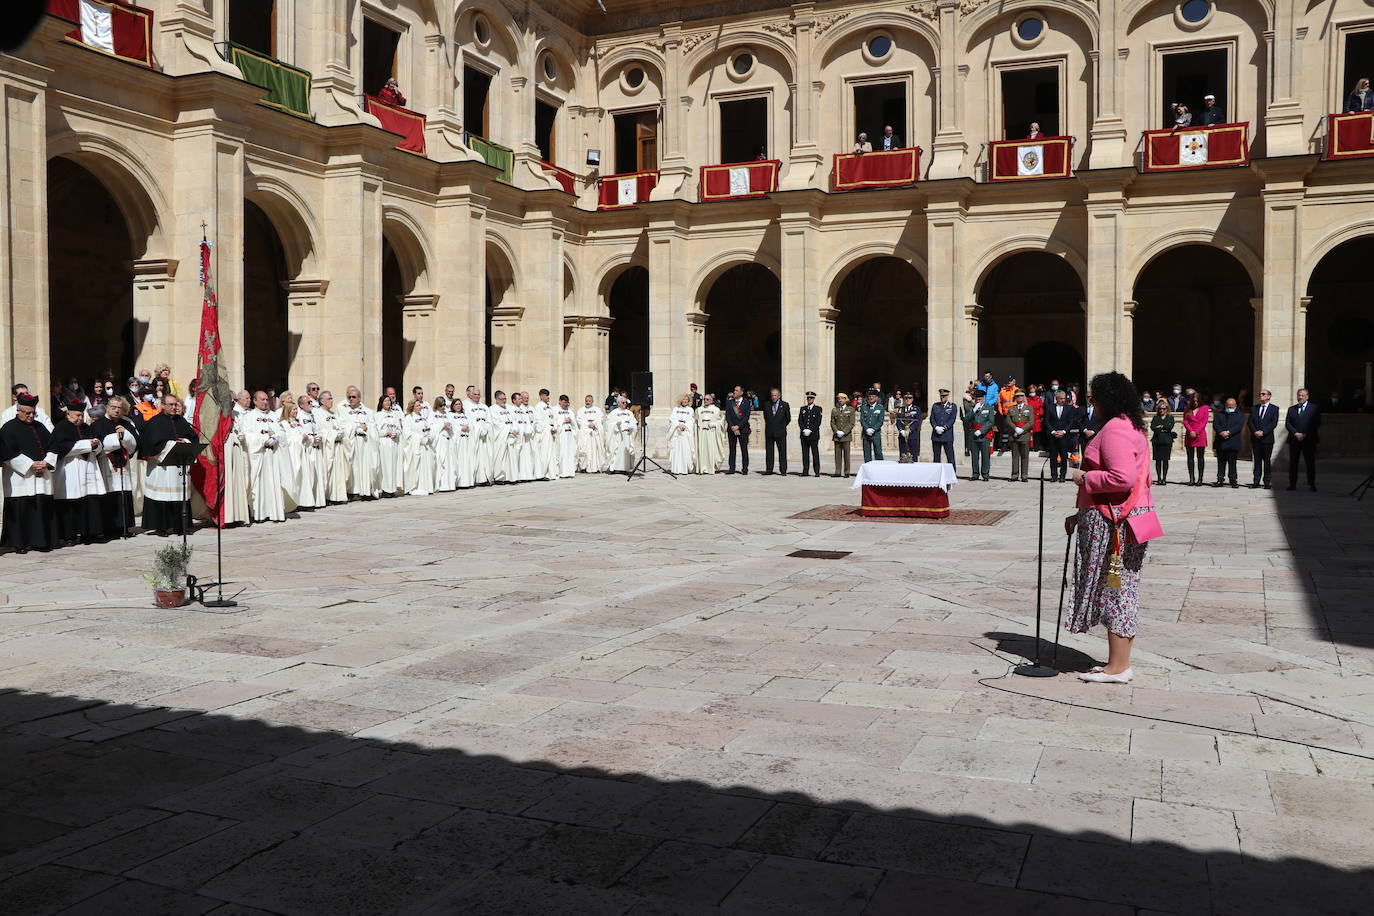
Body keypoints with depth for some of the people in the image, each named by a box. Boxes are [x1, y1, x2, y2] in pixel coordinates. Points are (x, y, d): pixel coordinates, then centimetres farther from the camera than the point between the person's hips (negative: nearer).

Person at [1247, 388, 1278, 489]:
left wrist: (1263, 432, -16)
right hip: (1255, 438, 3)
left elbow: (1274, 423, -7)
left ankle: (1267, 482, 5)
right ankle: (1256, 482, 3)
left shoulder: (1274, 409, 3)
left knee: (1267, 461, 0)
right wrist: (1255, 431, -10)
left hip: (1267, 438, -3)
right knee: (1257, 461, 3)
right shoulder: (1254, 408, 14)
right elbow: (1249, 422, 6)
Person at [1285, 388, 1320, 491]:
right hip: (1294, 440, 3)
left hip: (1309, 439, -3)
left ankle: (1312, 484, 2)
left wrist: (1306, 434, -10)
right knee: (1293, 462, 1)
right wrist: (1295, 433, -9)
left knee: (1310, 462, -2)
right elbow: (1287, 424, 6)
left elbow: (1317, 424, -1)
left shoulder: (1314, 408, 6)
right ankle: (1292, 484, 4)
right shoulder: (1291, 409, 14)